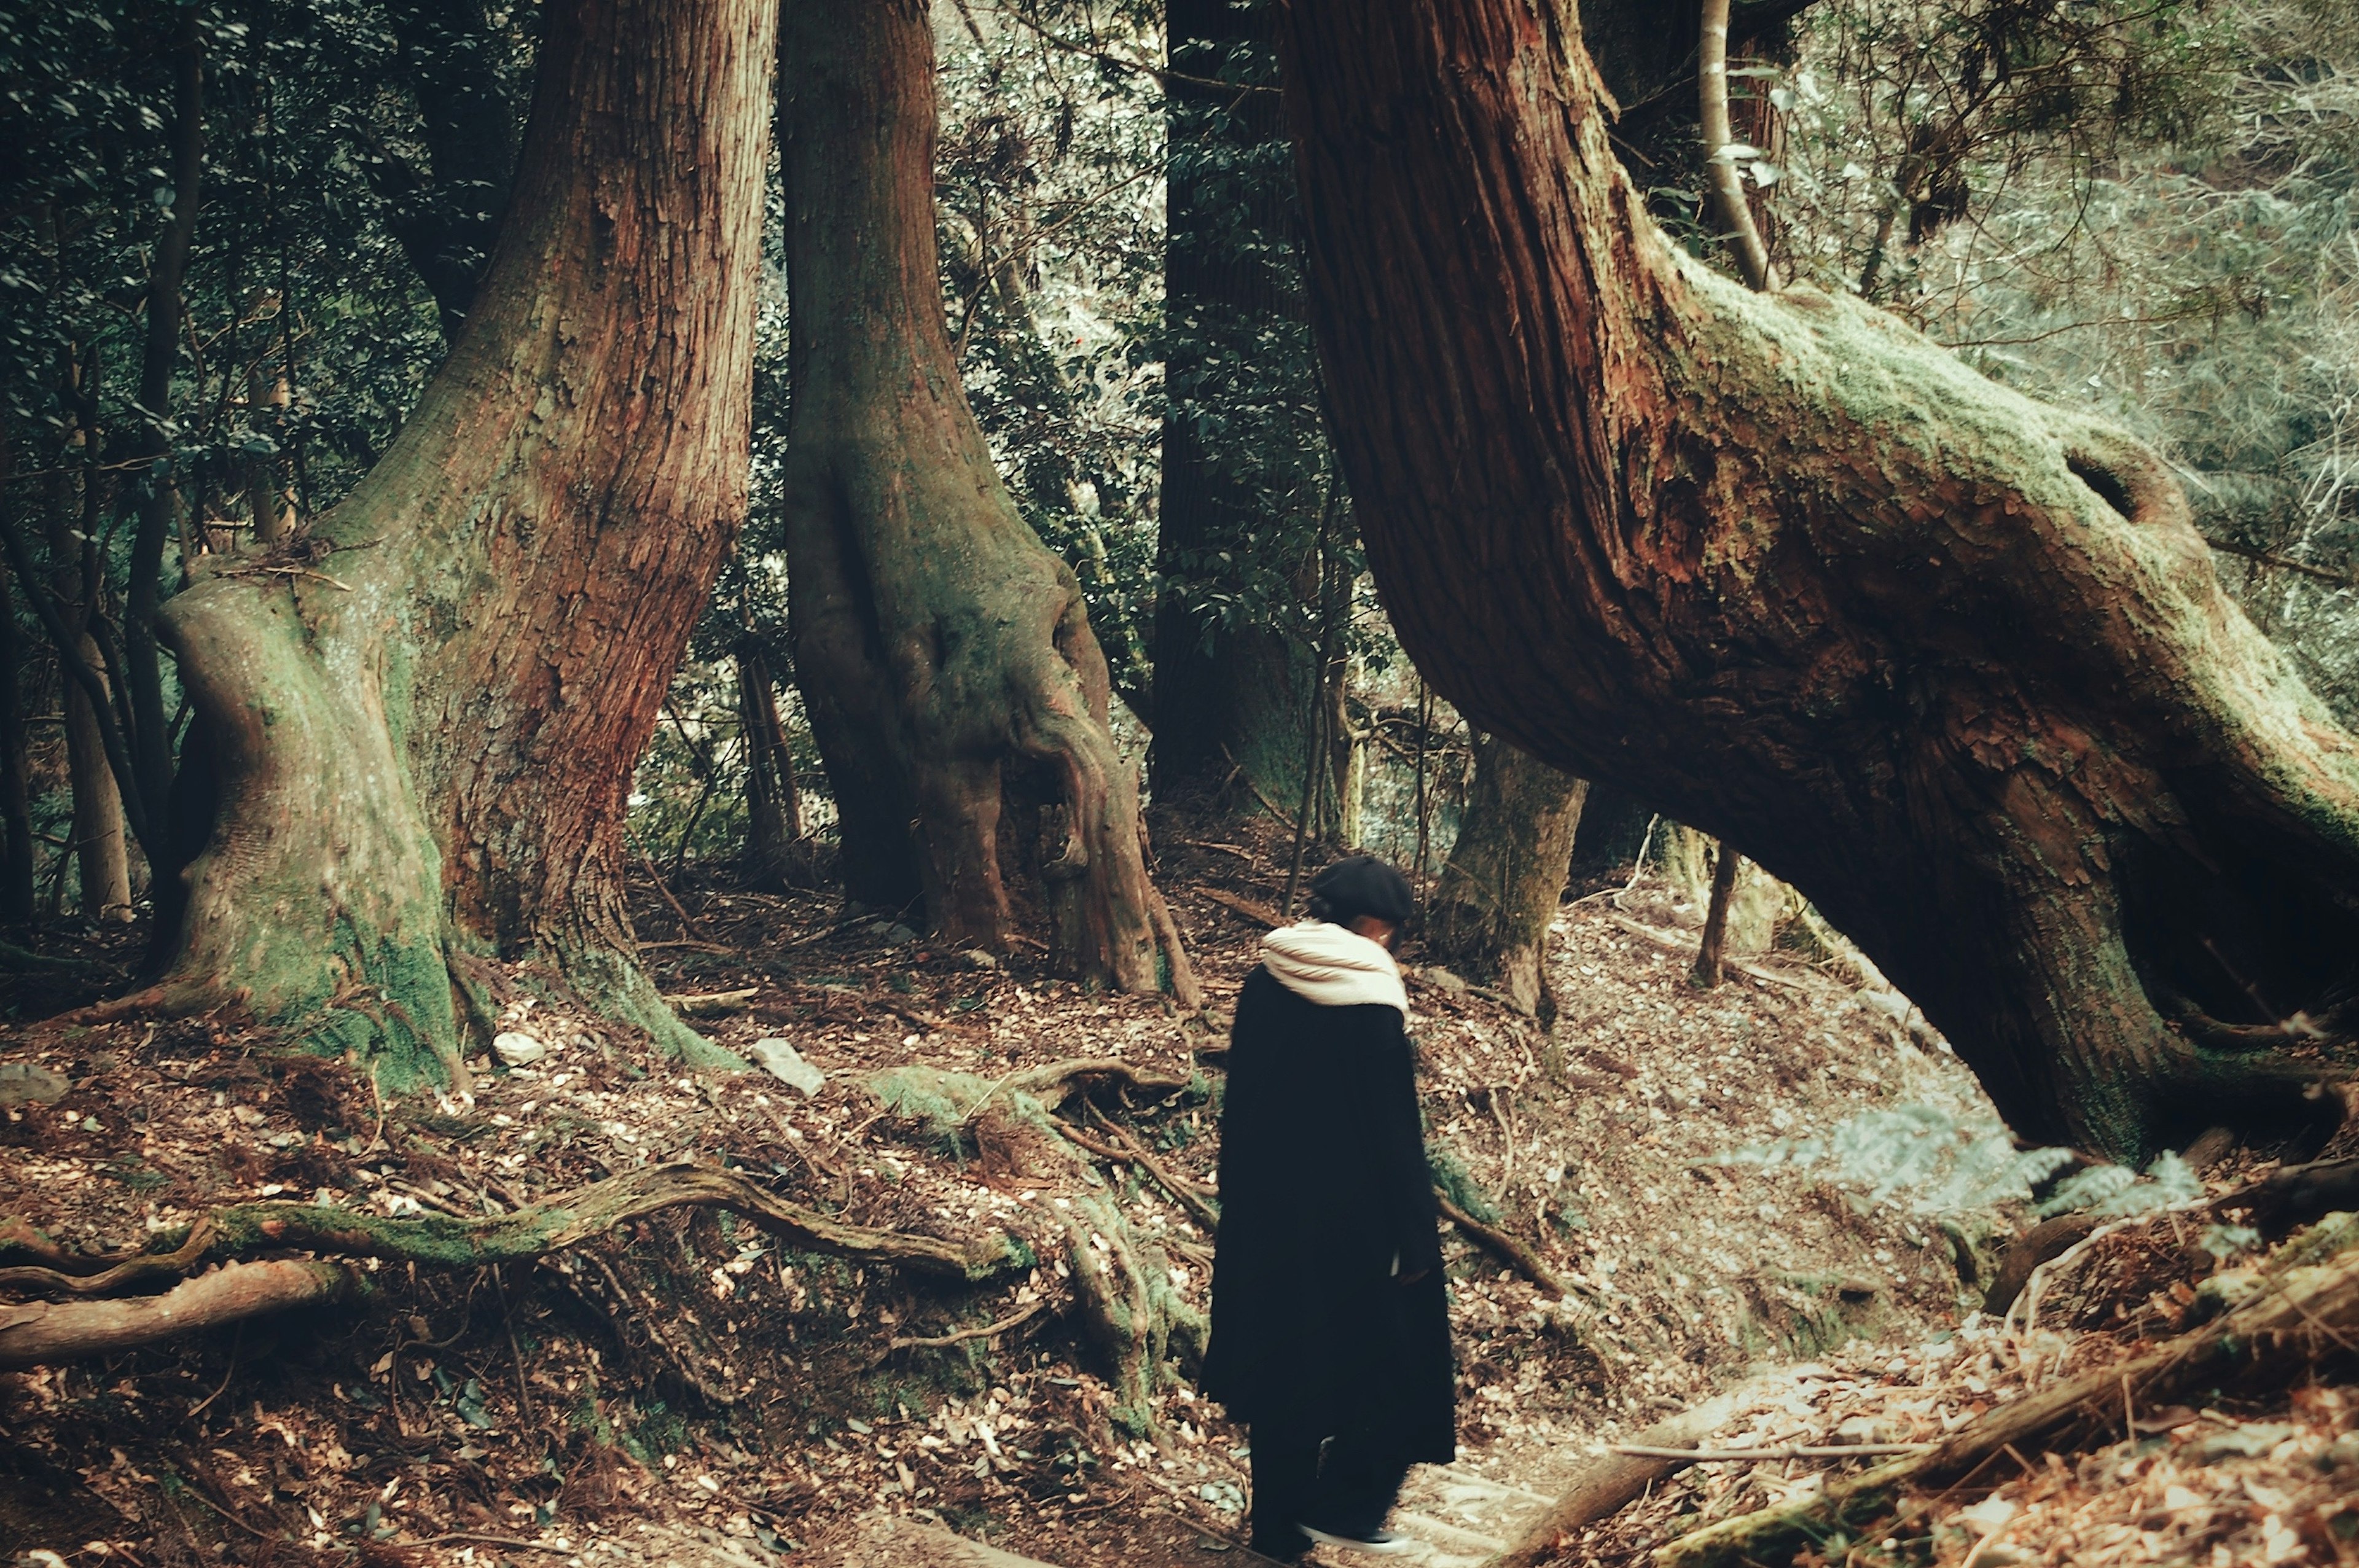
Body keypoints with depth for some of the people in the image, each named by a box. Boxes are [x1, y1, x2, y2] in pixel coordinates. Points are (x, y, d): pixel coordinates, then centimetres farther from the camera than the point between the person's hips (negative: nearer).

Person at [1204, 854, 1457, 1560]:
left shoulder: (1263, 985, 0)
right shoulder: (1369, 1005, -19)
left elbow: (1239, 1102, 7)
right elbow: (1394, 1131, -16)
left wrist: (1242, 1197, 17)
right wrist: (1414, 1237, -9)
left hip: (1266, 1211, 7)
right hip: (1349, 1218, -6)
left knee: (1282, 1361, 16)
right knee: (1394, 1359, 12)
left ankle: (1279, 1529, 24)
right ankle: (1342, 1503, 10)